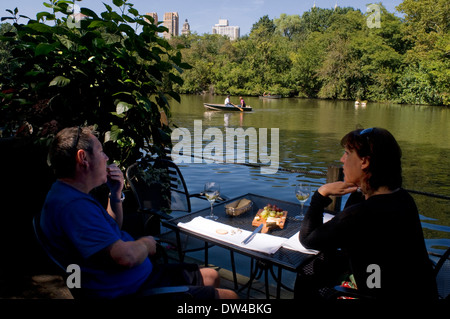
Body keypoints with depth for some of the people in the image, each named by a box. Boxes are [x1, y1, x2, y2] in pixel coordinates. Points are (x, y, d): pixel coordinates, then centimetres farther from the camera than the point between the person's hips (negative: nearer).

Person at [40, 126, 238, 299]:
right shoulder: (73, 206, -28)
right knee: (229, 296, -6)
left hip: (141, 276, 11)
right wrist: (147, 243, -10)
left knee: (210, 276, 19)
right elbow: (126, 256, -33)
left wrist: (116, 194, 4)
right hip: (129, 291, -11)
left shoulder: (71, 195, 9)